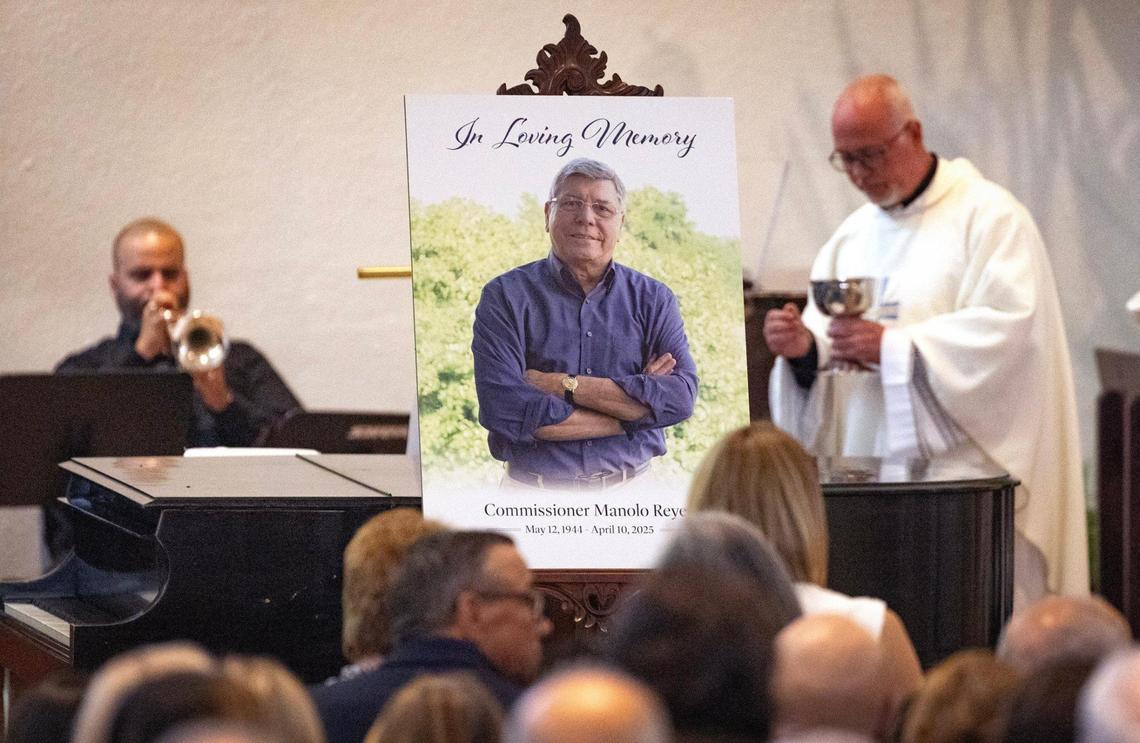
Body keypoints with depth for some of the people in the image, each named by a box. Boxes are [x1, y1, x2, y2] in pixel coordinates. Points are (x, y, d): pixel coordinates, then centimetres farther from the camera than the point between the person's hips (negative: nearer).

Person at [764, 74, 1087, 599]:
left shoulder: (988, 217, -4)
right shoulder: (853, 236, 18)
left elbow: (1008, 330, -16)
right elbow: (827, 352, 16)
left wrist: (891, 346, -20)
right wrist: (804, 349, -8)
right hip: (869, 481, 6)